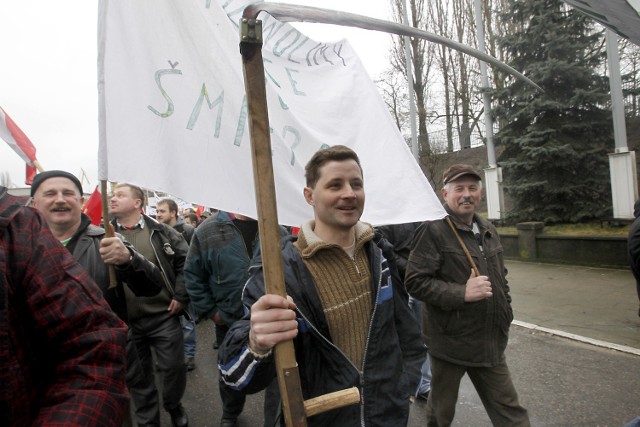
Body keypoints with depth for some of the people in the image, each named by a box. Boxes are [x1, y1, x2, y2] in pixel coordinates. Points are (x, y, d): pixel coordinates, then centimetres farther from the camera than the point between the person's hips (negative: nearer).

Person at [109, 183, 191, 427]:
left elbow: (186, 262, 1)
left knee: (174, 366, 7)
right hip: (125, 320, 1)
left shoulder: (161, 232, -2)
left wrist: (180, 296, -4)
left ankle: (173, 405, 37)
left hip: (164, 315, -1)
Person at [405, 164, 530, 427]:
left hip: (491, 343, 6)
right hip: (450, 343, -6)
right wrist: (462, 293, -25)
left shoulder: (488, 230, 9)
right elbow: (415, 282, -21)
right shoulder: (433, 230, -16)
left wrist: (505, 313, 17)